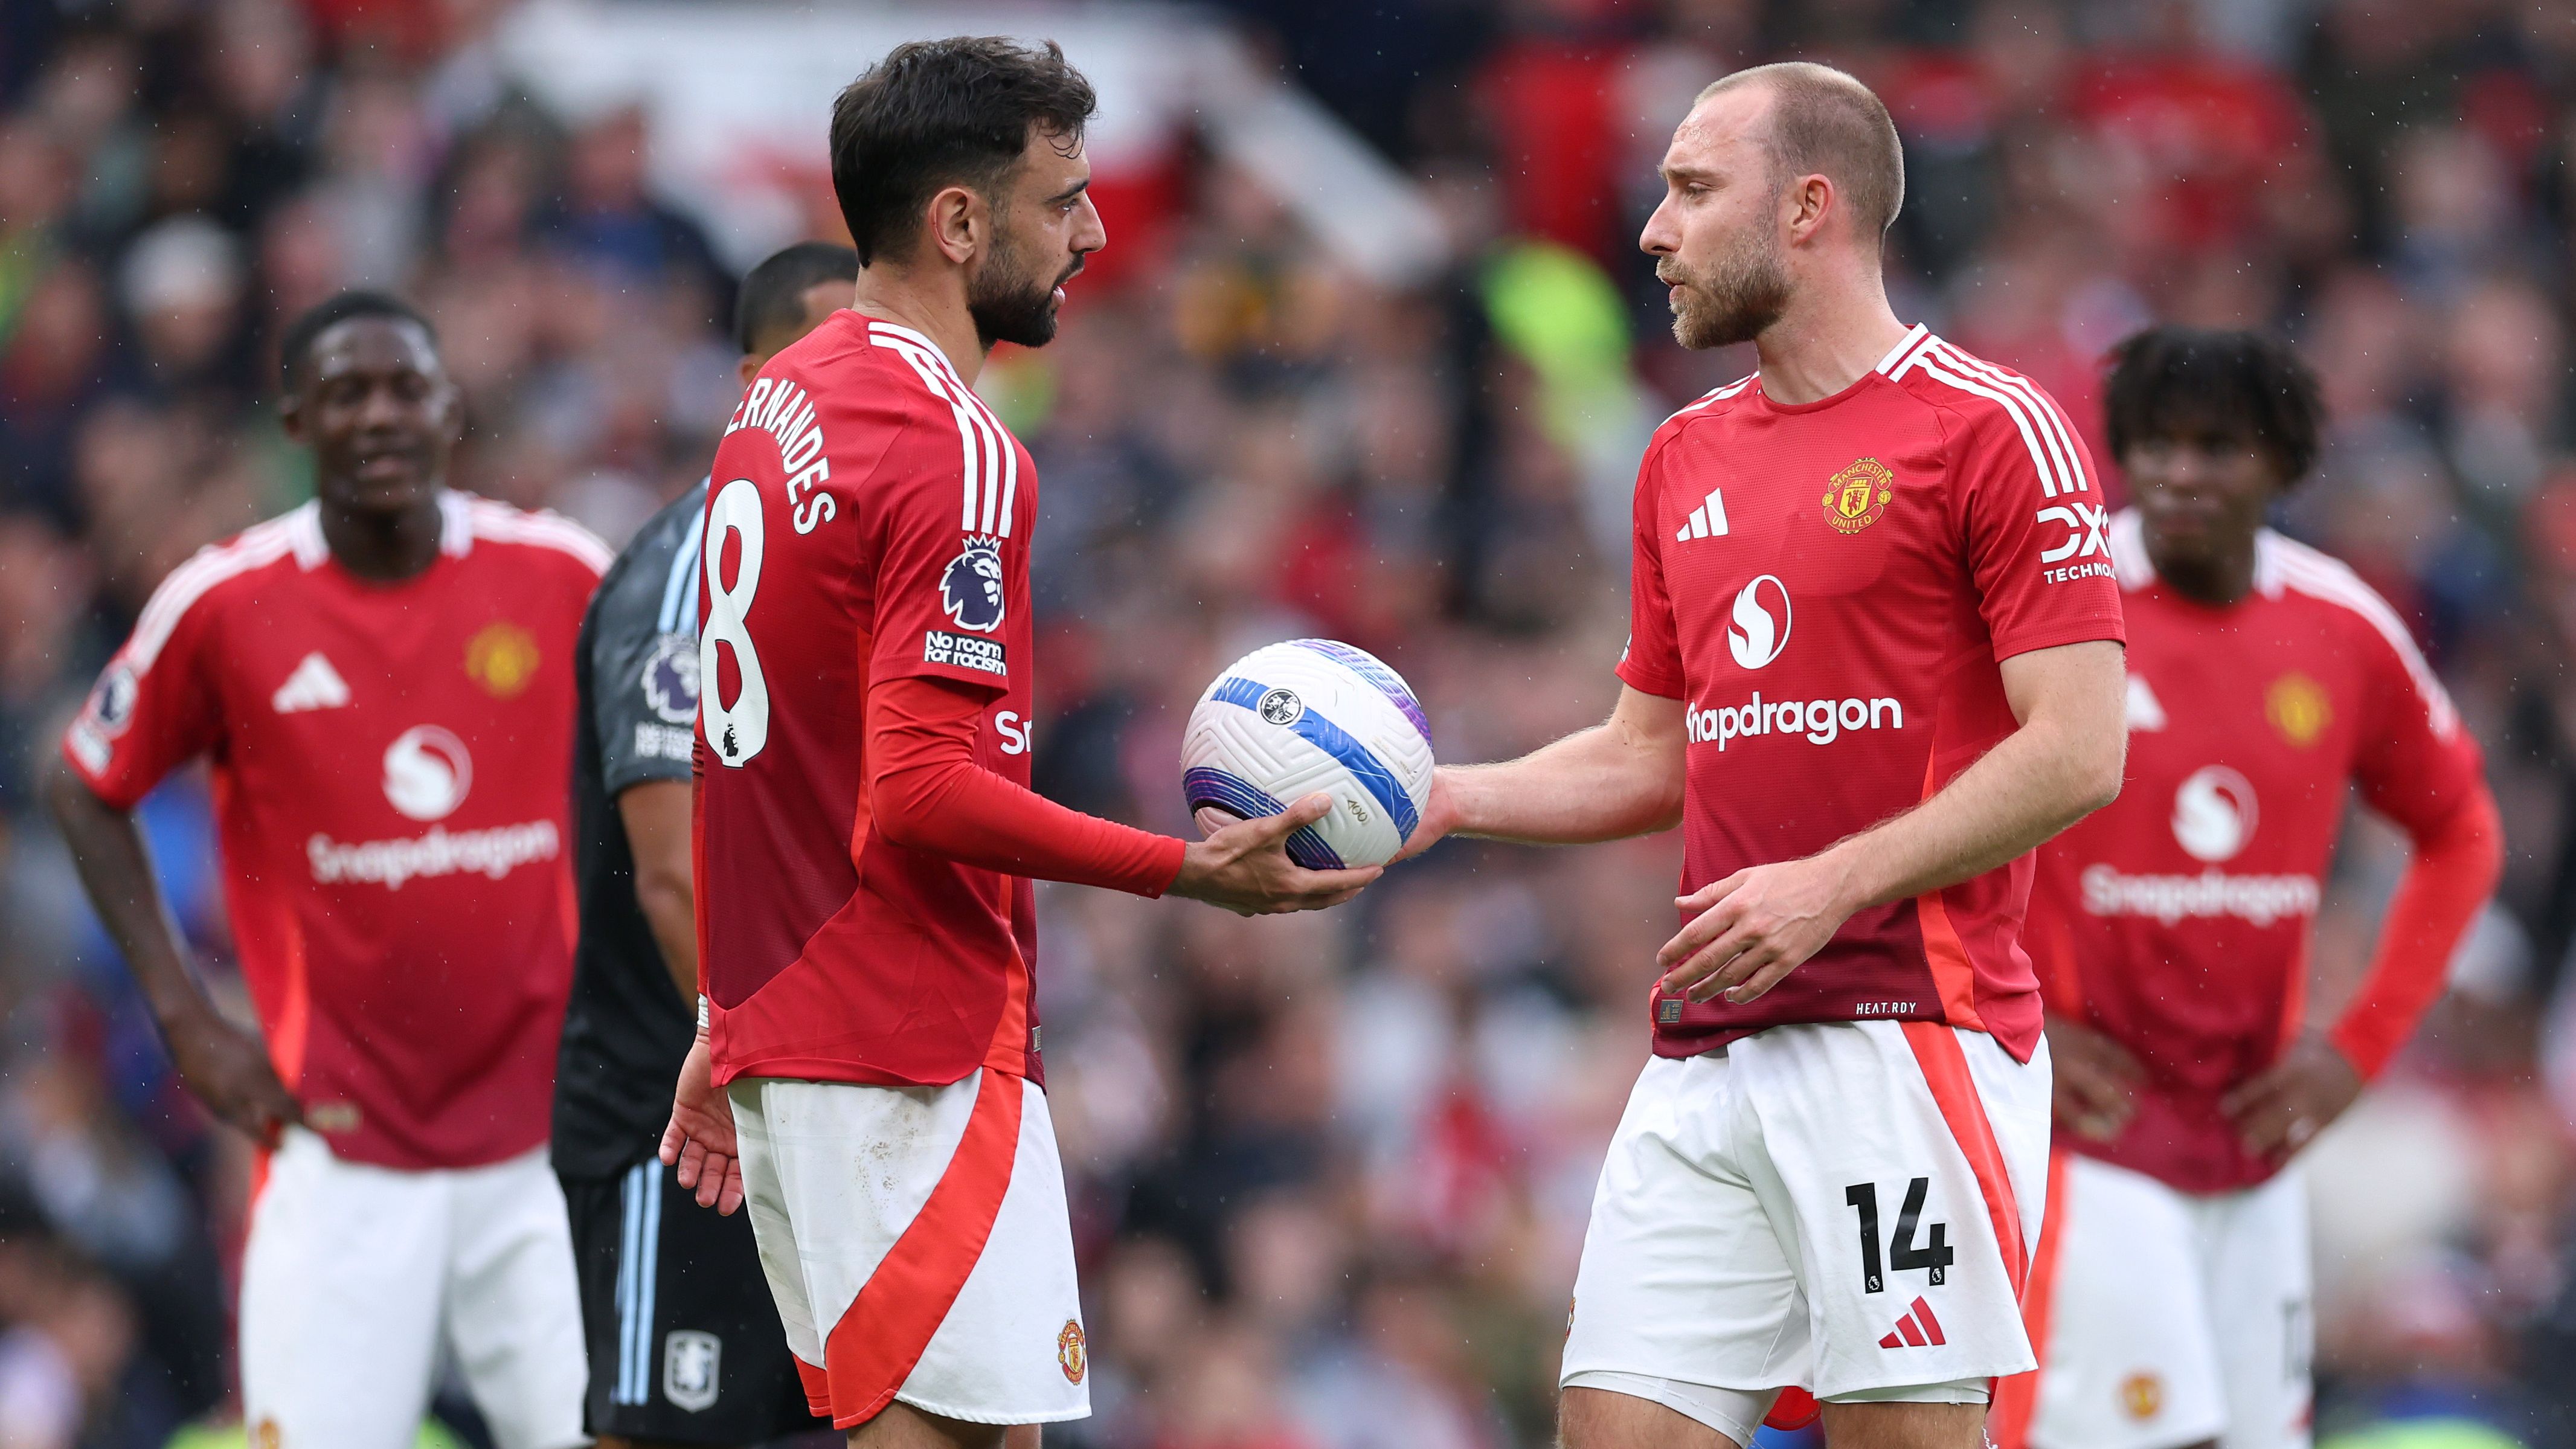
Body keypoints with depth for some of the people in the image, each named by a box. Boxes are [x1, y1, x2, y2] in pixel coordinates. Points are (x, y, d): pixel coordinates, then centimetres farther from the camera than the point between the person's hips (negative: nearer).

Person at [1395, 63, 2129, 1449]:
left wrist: (1834, 885, -17)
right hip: (1705, 1058, 7)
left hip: (1911, 1031, -7)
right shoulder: (1685, 459, 19)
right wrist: (1445, 798, 10)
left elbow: (2077, 751, -11)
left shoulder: (1989, 427, -5)